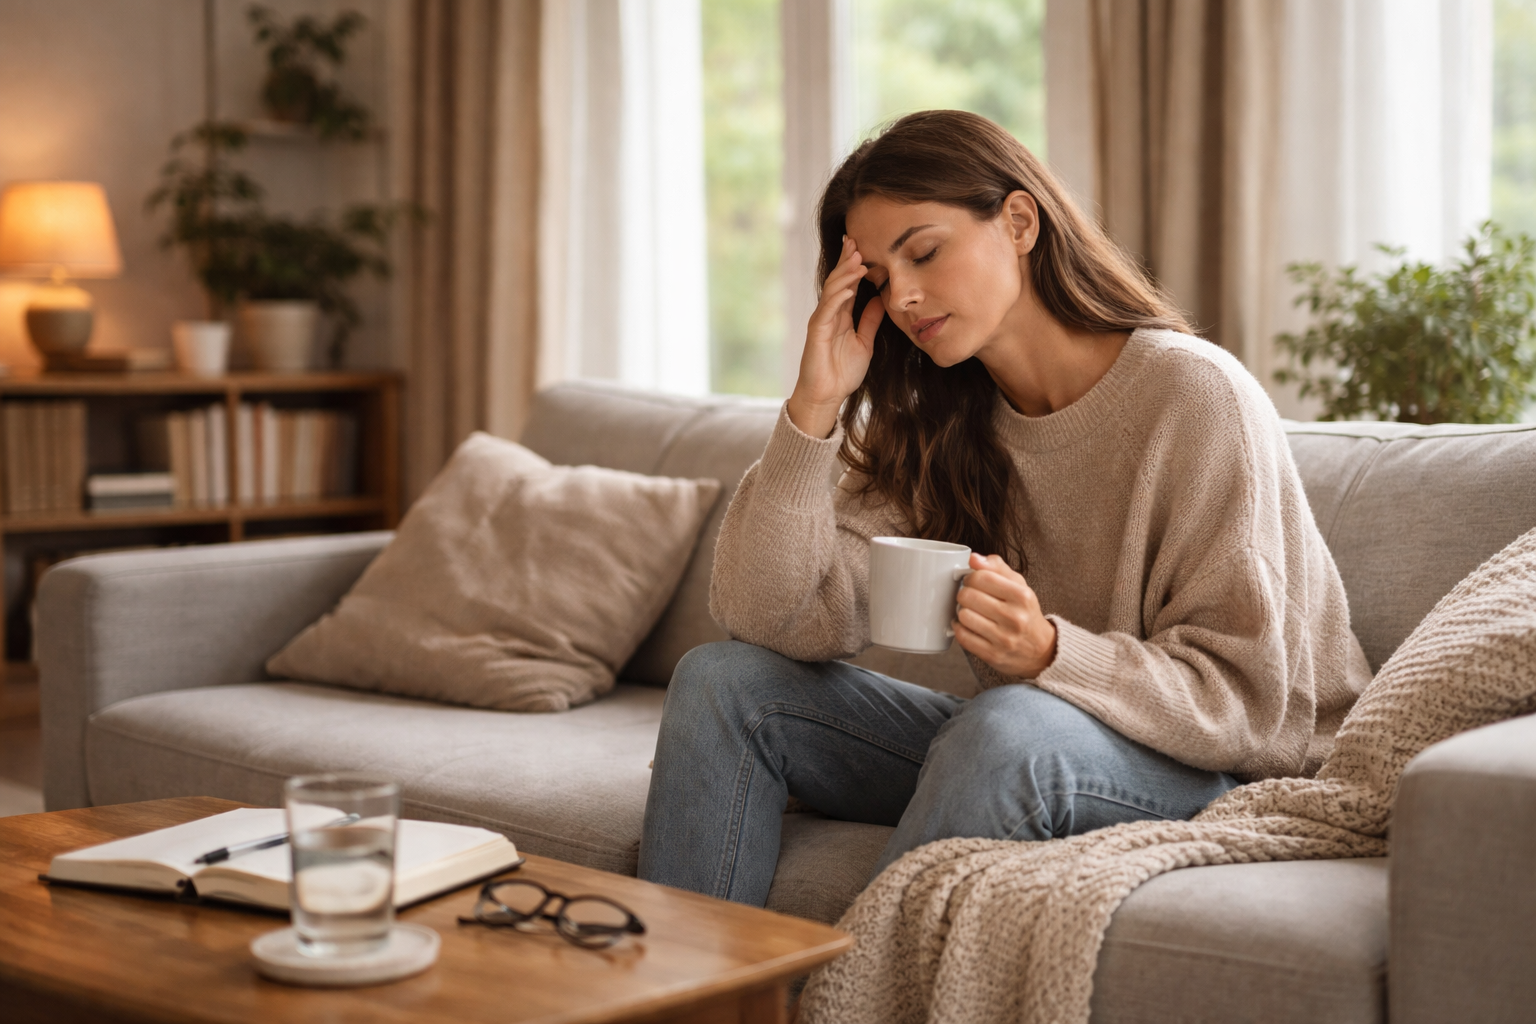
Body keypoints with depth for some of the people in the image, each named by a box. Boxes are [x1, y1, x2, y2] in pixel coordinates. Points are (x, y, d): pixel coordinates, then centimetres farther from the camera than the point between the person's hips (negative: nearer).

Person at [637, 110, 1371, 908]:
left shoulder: (1194, 396, -16)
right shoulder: (938, 426, 2)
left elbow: (1245, 698, -18)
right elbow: (775, 621, -8)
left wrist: (1050, 655, -34)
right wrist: (816, 406, -15)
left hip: (1228, 777, -6)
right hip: (1011, 755, 6)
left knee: (1007, 727, -37)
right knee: (722, 679, -6)